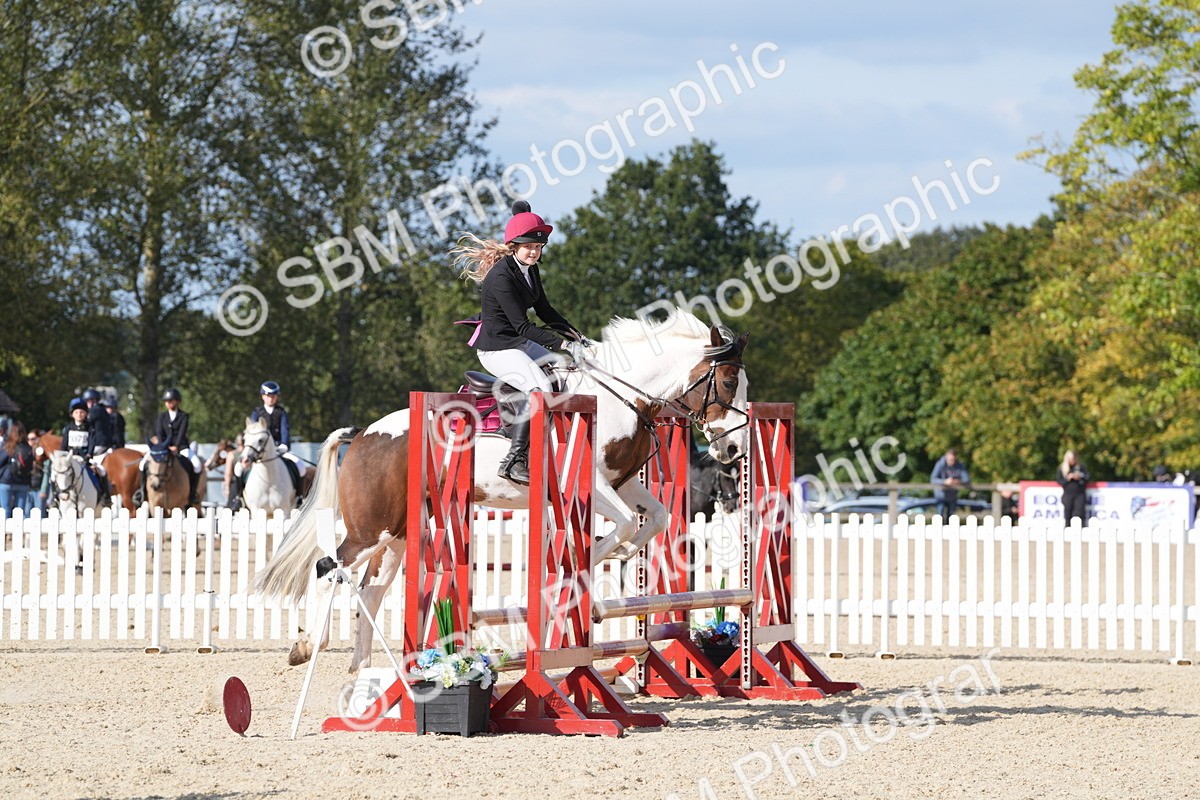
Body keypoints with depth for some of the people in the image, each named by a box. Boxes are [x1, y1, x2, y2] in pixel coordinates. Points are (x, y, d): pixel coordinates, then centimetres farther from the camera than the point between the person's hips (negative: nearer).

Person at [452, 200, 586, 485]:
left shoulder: (530, 269, 5)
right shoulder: (501, 276, -23)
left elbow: (544, 311, 13)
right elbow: (522, 325, -25)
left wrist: (574, 334, 0)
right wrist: (560, 344, -29)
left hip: (519, 343, 10)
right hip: (496, 347, -10)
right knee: (540, 388, -26)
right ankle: (514, 461, -27)